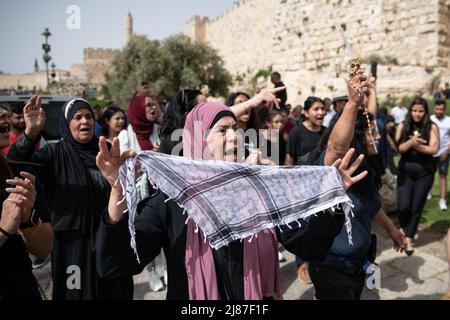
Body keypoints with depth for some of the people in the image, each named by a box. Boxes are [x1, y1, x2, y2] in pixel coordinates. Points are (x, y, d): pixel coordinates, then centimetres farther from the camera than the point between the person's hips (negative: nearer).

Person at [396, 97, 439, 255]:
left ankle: (409, 238, 22)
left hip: (424, 173, 0)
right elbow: (399, 148, -8)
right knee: (403, 206, -6)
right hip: (405, 171, 1)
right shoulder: (403, 126, -1)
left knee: (416, 207, 6)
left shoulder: (432, 127, -4)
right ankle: (403, 228, 27)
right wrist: (411, 142, -26)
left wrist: (416, 145, -23)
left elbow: (433, 149, -11)